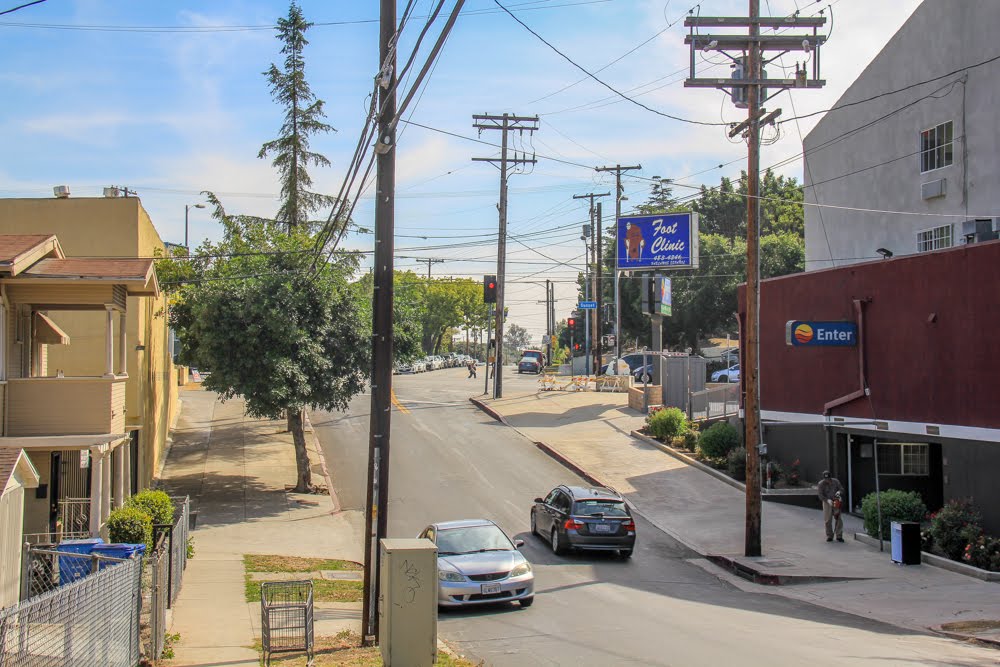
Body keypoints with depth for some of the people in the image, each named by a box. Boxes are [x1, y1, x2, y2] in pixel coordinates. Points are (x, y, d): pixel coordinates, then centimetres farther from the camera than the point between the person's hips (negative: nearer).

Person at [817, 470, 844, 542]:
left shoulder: (836, 481, 0)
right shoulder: (821, 484, -7)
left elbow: (841, 489, 1)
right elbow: (820, 495, -14)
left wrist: (839, 492, -23)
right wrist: (827, 500, -28)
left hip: (836, 502, 1)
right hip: (827, 502, -1)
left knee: (838, 519, -2)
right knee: (827, 520, -2)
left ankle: (839, 536, 3)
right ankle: (829, 536, 10)